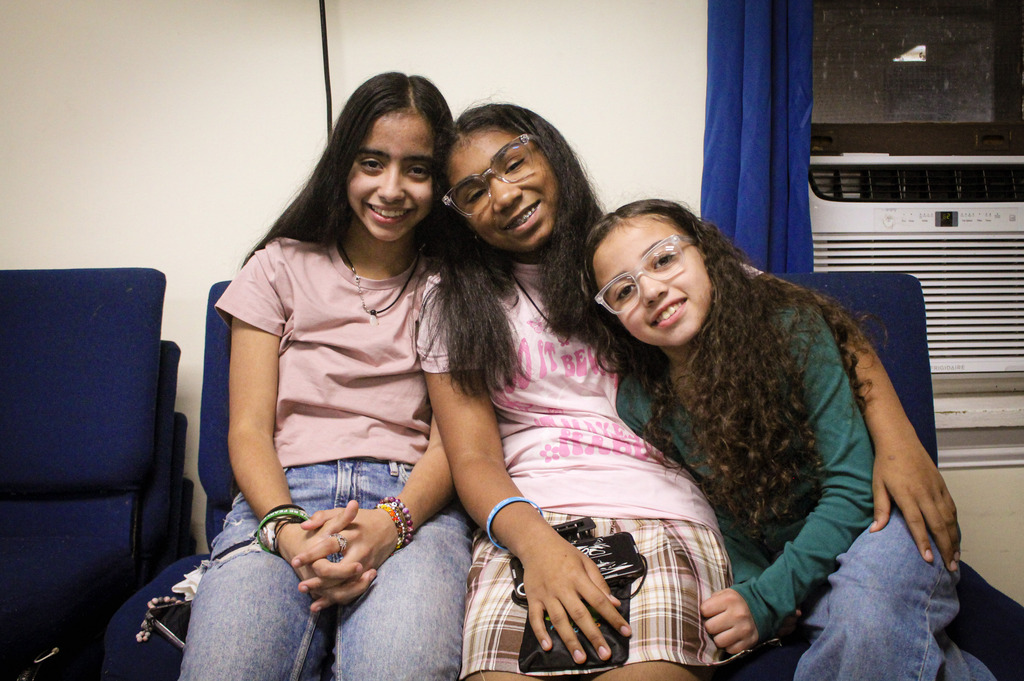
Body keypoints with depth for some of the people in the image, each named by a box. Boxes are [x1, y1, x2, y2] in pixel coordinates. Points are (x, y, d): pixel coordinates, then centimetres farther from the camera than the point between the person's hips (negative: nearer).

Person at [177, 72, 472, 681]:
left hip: (414, 500, -1)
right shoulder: (281, 268, 14)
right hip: (283, 498, 2)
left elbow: (452, 437, 3)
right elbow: (249, 428, 6)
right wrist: (286, 529, -15)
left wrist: (392, 522, -19)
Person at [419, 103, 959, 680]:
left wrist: (896, 437, -8)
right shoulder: (455, 304, 13)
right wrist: (536, 544, -17)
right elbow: (473, 458, 4)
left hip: (663, 513, 0)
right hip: (525, 520, 1)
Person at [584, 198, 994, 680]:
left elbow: (852, 488, -18)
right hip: (770, 559, 5)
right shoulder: (638, 405, -8)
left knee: (867, 609, -37)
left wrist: (767, 600, -24)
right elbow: (718, 523, 1)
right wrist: (748, 587, -20)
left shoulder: (792, 329, -18)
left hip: (872, 526, -4)